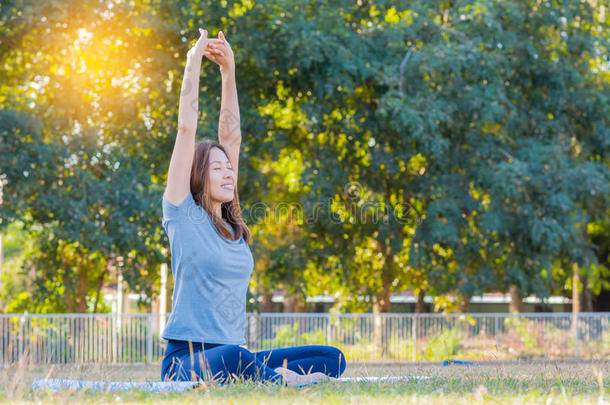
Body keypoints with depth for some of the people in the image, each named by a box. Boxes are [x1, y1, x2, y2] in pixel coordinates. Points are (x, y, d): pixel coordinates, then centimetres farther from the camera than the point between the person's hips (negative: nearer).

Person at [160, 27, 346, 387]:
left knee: (332, 360, -11)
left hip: (233, 359, 7)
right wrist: (194, 63, 0)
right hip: (186, 360, -7)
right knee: (234, 358, -41)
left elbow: (231, 138, 18)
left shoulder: (232, 224, 15)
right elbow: (187, 129, -4)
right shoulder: (184, 215, -1)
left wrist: (229, 71, 17)